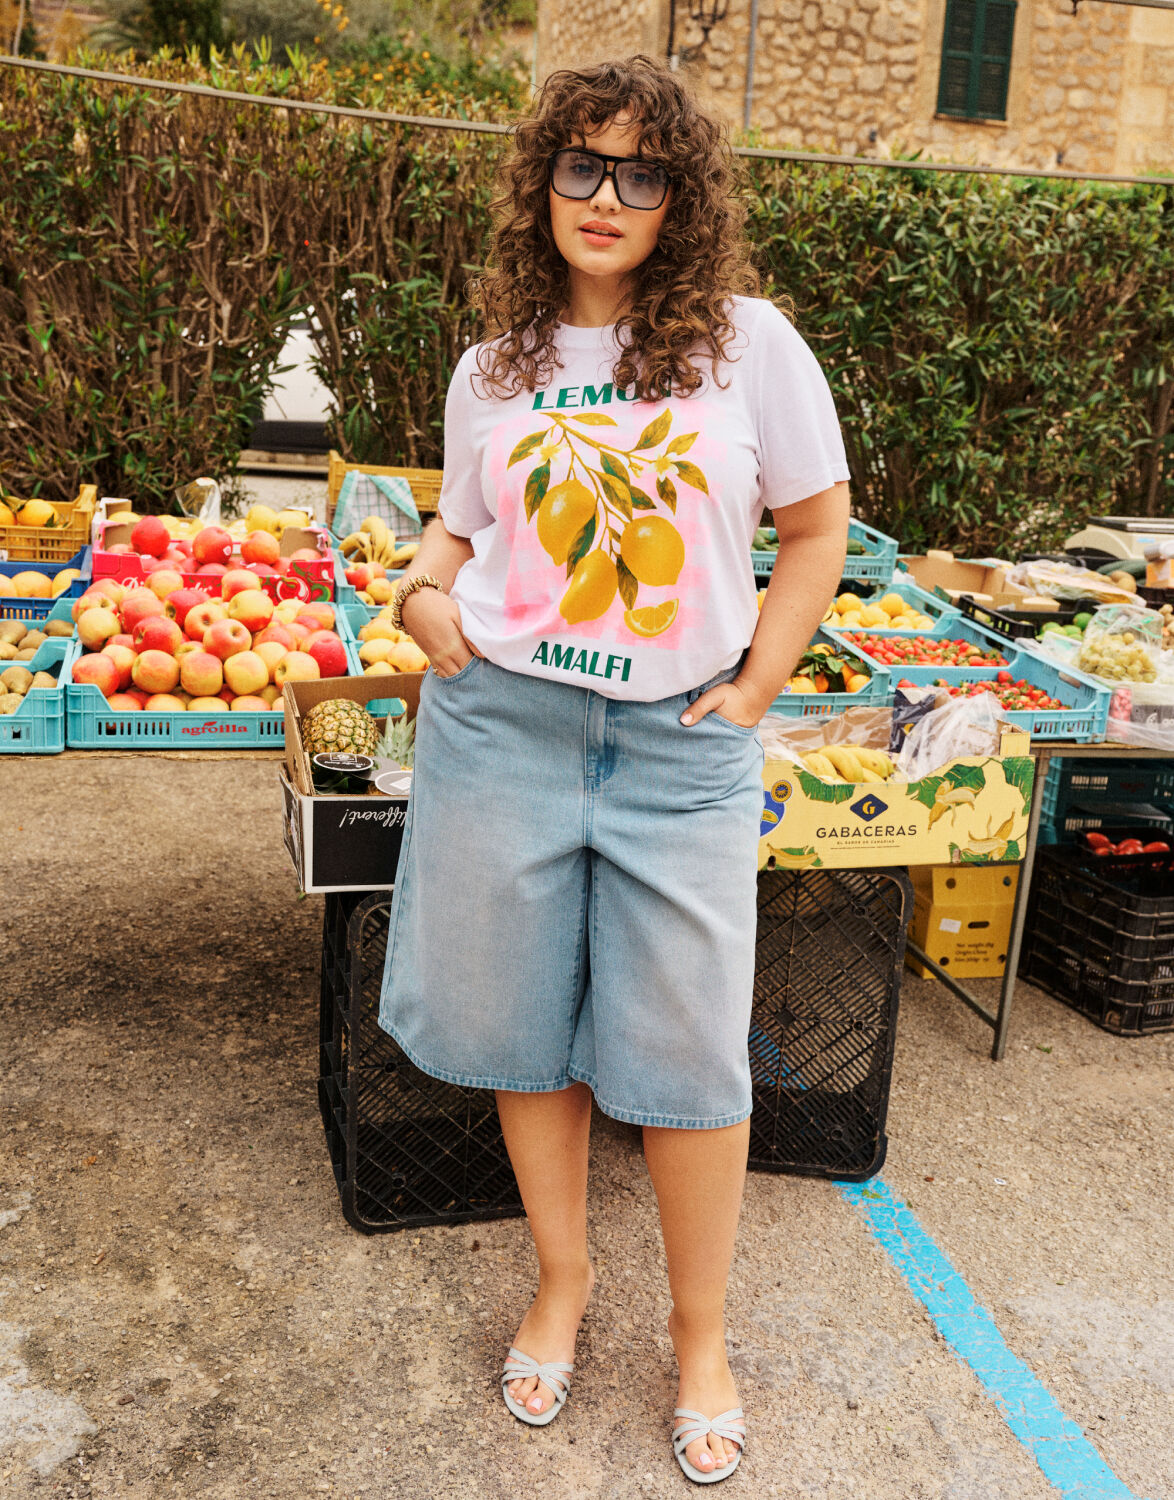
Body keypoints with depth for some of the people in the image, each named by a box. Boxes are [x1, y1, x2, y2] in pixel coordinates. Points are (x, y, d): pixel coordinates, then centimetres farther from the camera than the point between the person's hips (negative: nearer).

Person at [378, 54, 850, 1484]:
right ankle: (561, 1276, 35)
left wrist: (755, 684, -3)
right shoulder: (495, 365, 9)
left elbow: (816, 530, 5)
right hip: (500, 723, 3)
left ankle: (700, 1331, 25)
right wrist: (421, 582, -3)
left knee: (687, 1048, 1)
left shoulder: (750, 343, 1)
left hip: (681, 744, -2)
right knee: (524, 1023, 11)